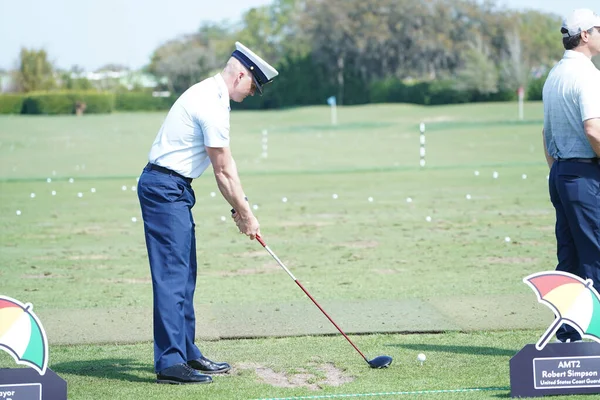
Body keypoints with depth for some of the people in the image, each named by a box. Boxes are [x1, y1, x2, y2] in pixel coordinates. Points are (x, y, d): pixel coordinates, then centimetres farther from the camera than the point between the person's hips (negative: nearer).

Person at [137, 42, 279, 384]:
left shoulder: (210, 95, 15)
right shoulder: (212, 105, -18)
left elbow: (225, 164, 16)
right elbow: (224, 170, -13)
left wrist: (240, 207, 11)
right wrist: (246, 214, -4)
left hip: (174, 189, 11)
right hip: (165, 188, -11)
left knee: (184, 274, 13)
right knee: (173, 274, -12)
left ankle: (186, 352, 19)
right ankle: (170, 362, -12)